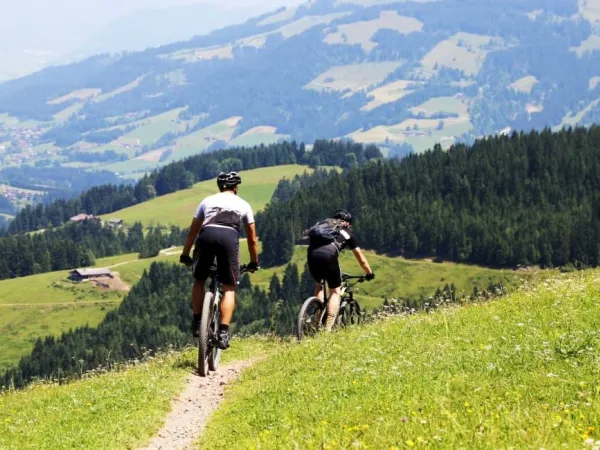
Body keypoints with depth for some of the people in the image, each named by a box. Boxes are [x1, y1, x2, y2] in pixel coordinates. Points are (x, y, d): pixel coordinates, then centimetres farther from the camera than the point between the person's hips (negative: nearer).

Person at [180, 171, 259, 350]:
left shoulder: (207, 201, 30)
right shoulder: (243, 205, 27)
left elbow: (193, 231, 32)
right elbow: (252, 238, 29)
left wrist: (185, 255, 42)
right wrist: (254, 262, 40)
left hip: (206, 236, 1)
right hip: (229, 237, -1)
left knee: (199, 281, 23)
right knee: (229, 288, 5)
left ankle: (197, 323, 17)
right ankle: (223, 331, -10)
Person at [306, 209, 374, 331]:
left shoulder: (322, 224, 36)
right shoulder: (346, 234, 27)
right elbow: (361, 260, 35)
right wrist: (369, 274, 52)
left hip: (312, 253, 4)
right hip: (328, 255, -4)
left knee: (319, 285, 29)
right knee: (335, 292, 11)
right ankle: (328, 328, -4)